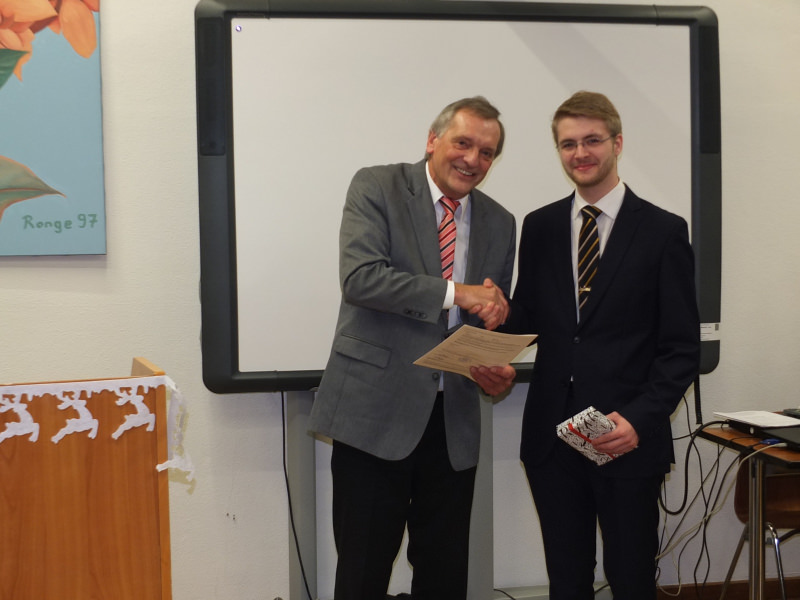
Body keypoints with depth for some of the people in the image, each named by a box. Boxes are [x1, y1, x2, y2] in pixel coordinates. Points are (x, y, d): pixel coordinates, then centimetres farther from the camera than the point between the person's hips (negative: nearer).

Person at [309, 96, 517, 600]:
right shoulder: (376, 188, -2)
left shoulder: (499, 223, 12)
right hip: (376, 411, -4)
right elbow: (360, 277, -17)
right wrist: (454, 292, -18)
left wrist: (499, 369, -3)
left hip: (453, 421, 5)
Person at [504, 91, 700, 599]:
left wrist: (639, 419, -17)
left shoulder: (663, 231, -3)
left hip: (629, 441, -3)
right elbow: (528, 321, 12)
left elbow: (682, 348, -4)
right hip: (552, 438, 3)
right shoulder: (539, 228, 8)